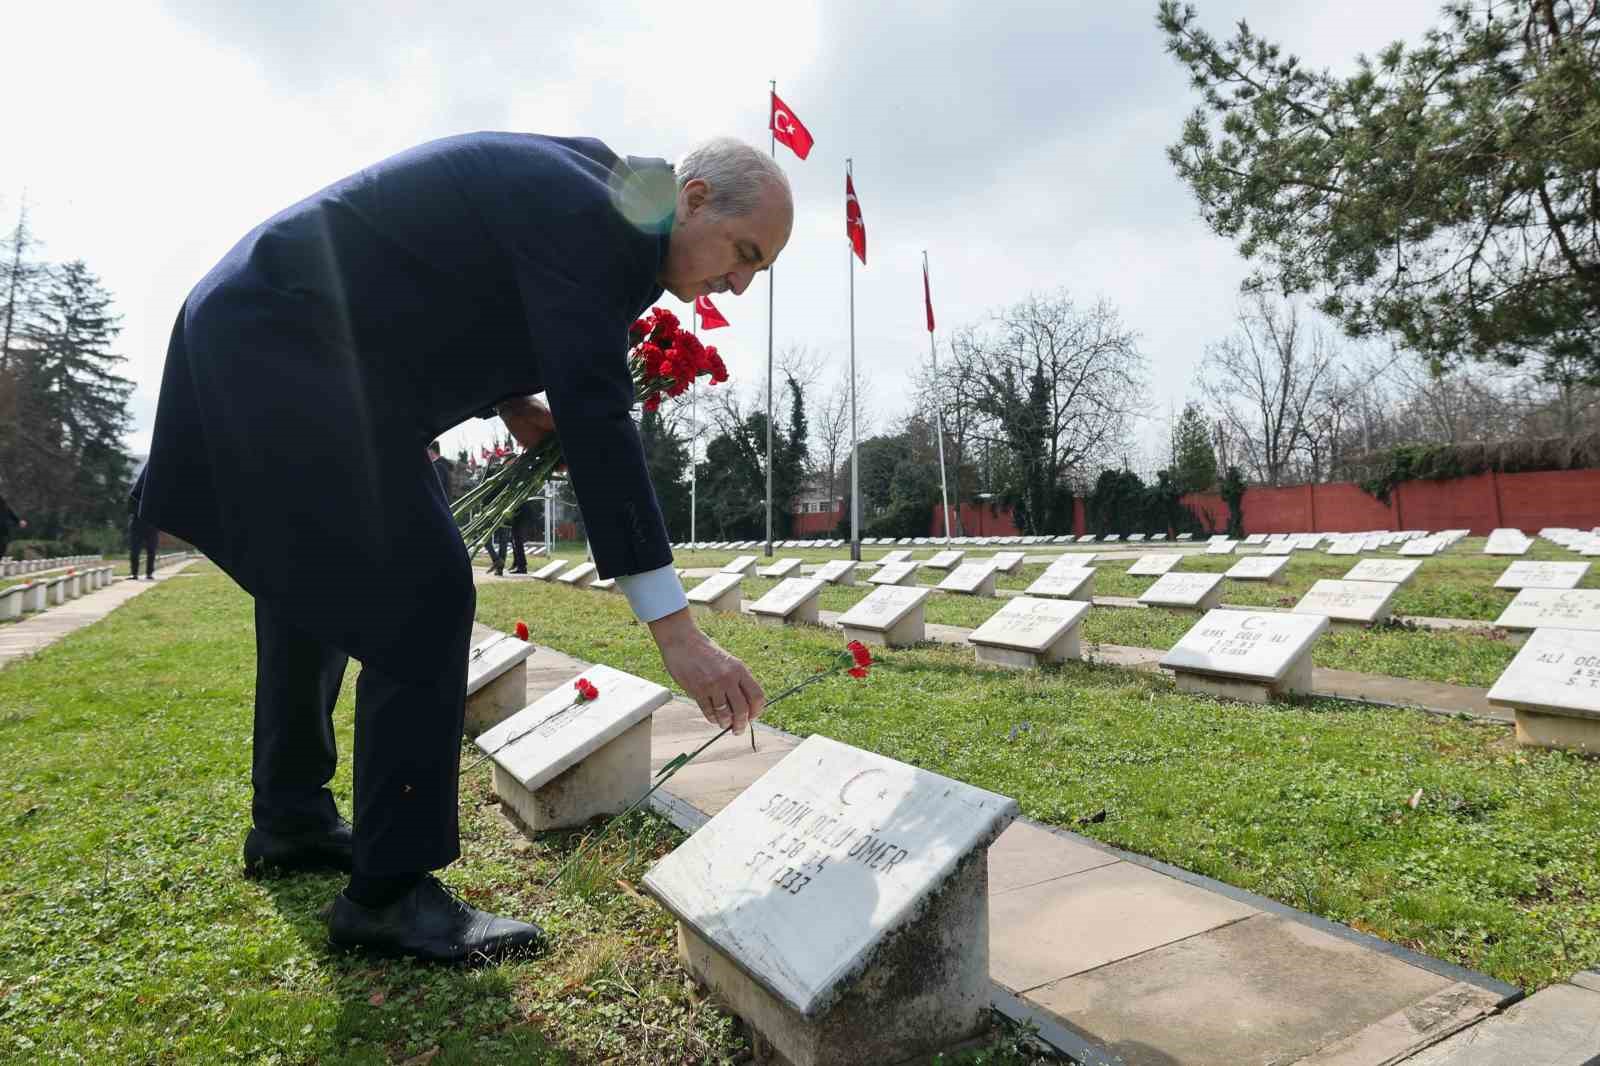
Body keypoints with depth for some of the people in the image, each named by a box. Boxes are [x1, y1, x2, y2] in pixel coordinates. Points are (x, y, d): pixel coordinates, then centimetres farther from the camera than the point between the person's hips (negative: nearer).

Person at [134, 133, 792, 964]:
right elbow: (596, 423, -32)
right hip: (283, 345, -11)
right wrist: (676, 630, -34)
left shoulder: (581, 191, 7)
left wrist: (508, 398, -1)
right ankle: (387, 893, -5)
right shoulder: (586, 218, -23)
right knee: (424, 598, -16)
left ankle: (289, 822, 36)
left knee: (318, 589, 18)